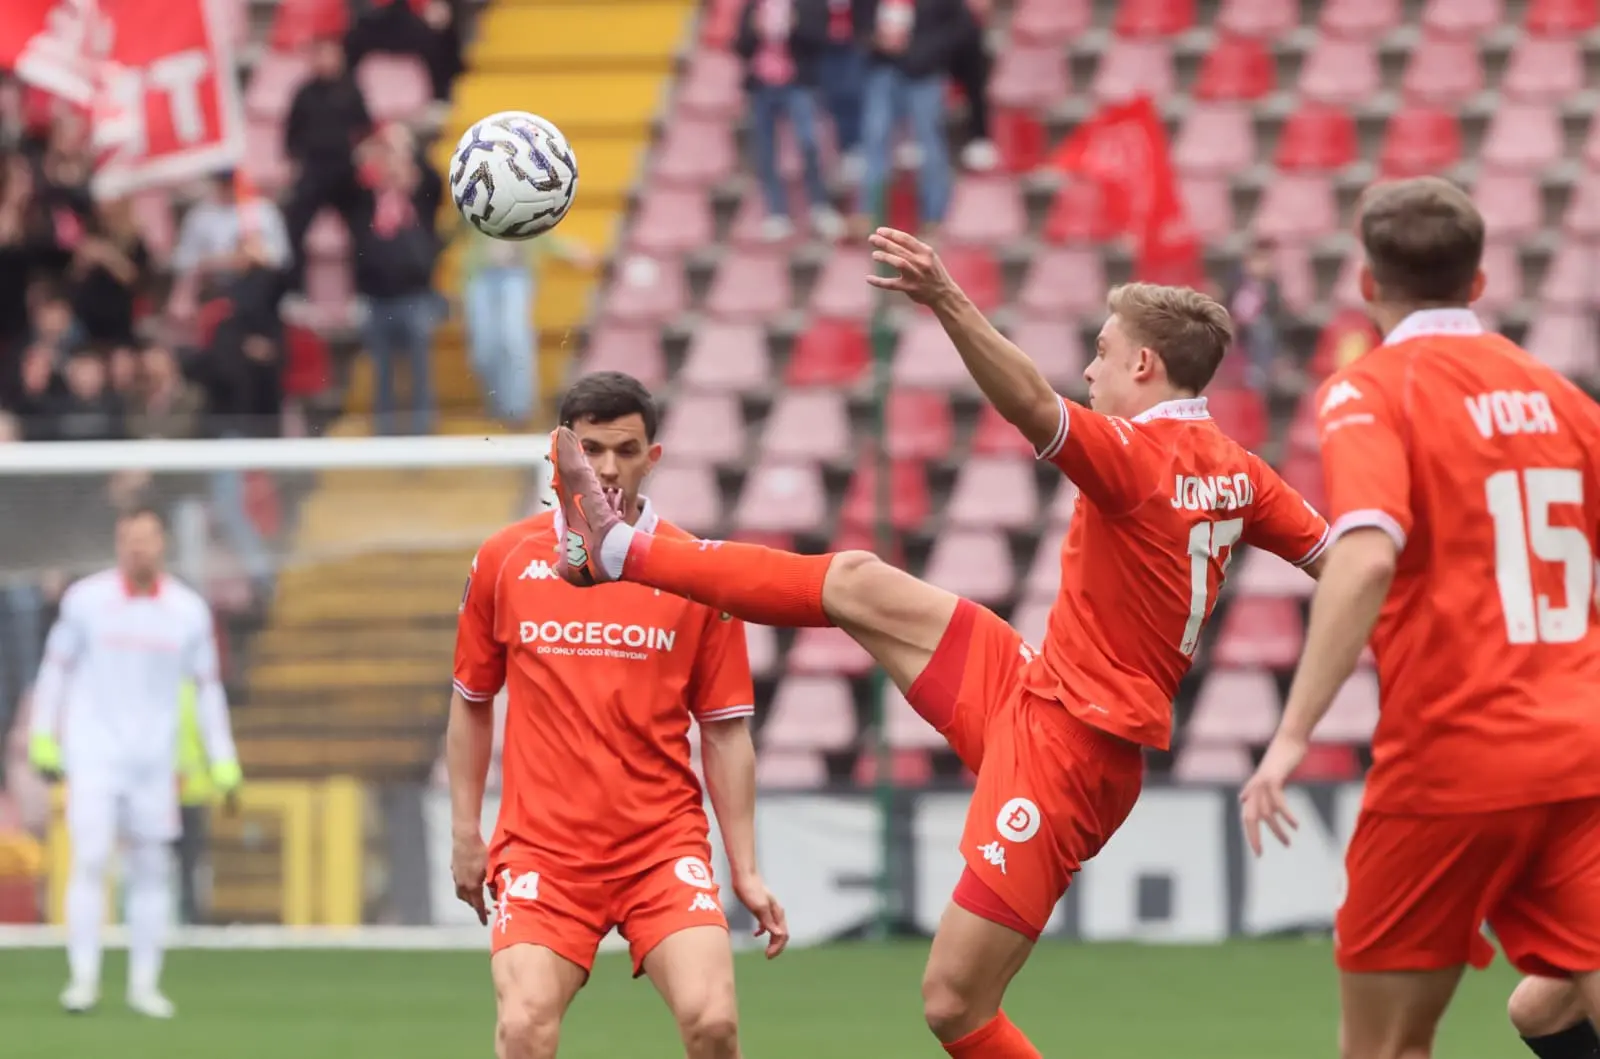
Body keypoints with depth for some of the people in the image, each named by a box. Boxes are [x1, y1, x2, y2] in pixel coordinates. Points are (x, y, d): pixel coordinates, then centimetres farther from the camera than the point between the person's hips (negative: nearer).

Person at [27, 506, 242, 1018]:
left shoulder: (189, 610, 2)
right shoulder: (86, 599, -3)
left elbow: (208, 686, 8)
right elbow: (56, 665, 5)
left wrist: (224, 762, 5)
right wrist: (42, 738, 1)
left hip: (153, 760, 2)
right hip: (92, 753, -2)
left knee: (151, 872, 3)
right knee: (90, 862, -13)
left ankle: (144, 984, 10)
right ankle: (83, 979, -10)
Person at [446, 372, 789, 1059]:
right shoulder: (505, 560, 4)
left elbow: (725, 731, 5)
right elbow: (471, 701, 16)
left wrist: (745, 872, 1)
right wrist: (465, 833, 12)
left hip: (665, 844, 0)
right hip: (541, 848, 0)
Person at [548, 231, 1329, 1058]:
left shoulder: (1138, 455, -22)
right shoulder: (1236, 473, 5)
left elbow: (1031, 406, -40)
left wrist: (946, 301, -52)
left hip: (1062, 754, -10)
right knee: (858, 585, 10)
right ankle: (617, 551, 20)